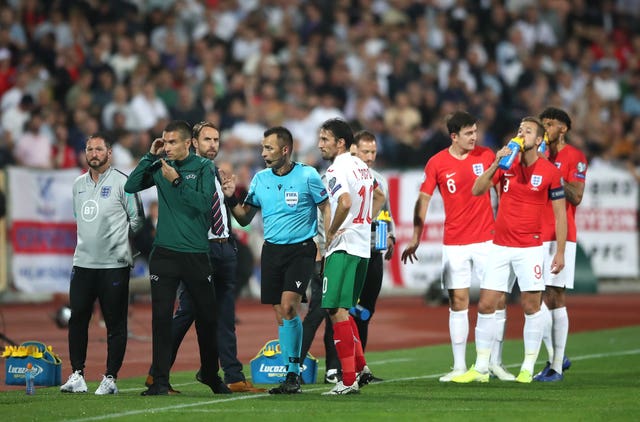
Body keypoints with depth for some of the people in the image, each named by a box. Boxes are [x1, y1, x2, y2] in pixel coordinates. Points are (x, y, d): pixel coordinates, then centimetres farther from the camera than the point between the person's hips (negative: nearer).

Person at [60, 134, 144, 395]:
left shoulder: (121, 183, -4)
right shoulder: (79, 185, 13)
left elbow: (137, 219, 1)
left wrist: (118, 237, 6)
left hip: (114, 264, -5)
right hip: (83, 262, 5)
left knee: (115, 323, -2)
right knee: (77, 319, 2)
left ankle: (110, 378, 2)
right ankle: (77, 375, 8)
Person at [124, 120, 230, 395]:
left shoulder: (204, 167, -1)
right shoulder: (161, 167, 6)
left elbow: (204, 203, -12)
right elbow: (130, 187, 0)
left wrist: (177, 181, -18)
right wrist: (150, 156, -4)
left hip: (197, 254, -1)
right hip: (165, 252, 1)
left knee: (206, 317, 8)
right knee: (161, 316, -5)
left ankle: (210, 373, 26)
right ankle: (160, 380, -3)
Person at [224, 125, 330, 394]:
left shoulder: (307, 175, -4)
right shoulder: (260, 179, 8)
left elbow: (327, 209, 1)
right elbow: (245, 218, 15)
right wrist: (231, 199, -3)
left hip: (301, 249, -5)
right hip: (272, 250, 5)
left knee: (288, 306, -19)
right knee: (280, 315, 2)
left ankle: (294, 374, -11)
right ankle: (292, 376, 8)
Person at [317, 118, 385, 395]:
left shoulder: (336, 170, -14)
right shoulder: (360, 166, 15)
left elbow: (345, 202, -31)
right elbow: (379, 198, 29)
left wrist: (330, 232, -17)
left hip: (342, 247, -10)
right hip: (363, 245, 10)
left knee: (337, 310, -8)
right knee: (343, 309, 18)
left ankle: (349, 379, -9)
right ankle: (361, 367, 18)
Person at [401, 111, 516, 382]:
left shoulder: (487, 155, 2)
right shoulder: (437, 163, -1)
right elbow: (423, 200, 2)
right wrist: (416, 238, -2)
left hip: (487, 239, 1)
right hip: (454, 244, -1)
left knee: (497, 299, -2)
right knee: (458, 301, 0)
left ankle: (496, 363, 8)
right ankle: (459, 367, 5)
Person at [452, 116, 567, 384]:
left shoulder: (549, 171, -3)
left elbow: (560, 213, 0)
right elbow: (477, 190, -2)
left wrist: (560, 252, -5)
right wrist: (496, 164, -15)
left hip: (530, 248, -3)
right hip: (499, 247, 3)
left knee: (531, 306, -3)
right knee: (486, 305, 1)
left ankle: (528, 369, 7)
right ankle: (480, 368, 8)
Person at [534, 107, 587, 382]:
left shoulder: (574, 157, -4)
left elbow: (576, 197, -13)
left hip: (560, 236, -6)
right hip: (536, 236, 6)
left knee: (556, 297, -7)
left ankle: (557, 366, -4)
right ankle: (555, 356, 18)